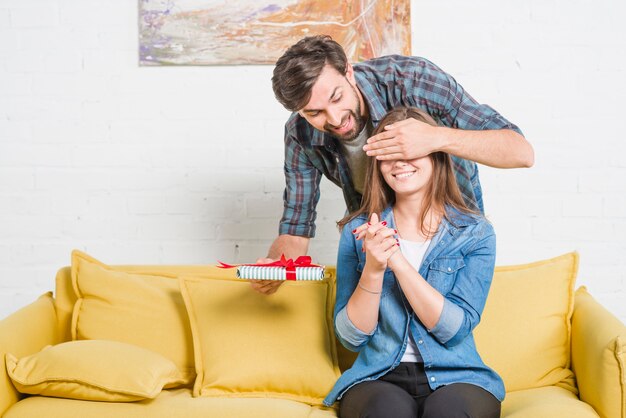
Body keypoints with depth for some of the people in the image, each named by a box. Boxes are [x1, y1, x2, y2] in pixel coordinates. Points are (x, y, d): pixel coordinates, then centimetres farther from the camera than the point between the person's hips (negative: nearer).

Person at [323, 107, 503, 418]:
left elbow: (455, 329, -9)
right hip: (378, 378, 1)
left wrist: (398, 261, -18)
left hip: (456, 378, 0)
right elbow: (351, 337, 0)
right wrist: (373, 270, -16)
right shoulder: (359, 231, 3)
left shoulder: (476, 233, 1)